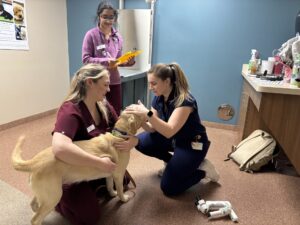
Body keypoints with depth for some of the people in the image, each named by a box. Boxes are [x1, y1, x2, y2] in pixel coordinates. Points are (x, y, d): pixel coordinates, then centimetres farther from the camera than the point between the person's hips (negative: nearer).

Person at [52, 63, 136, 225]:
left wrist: (131, 140, -29)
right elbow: (60, 148, -48)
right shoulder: (70, 111, -32)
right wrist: (100, 163, -42)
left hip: (93, 167, 7)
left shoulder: (104, 106, -8)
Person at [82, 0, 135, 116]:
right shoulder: (91, 35, -8)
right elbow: (86, 59, -11)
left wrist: (128, 61, -10)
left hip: (114, 81, 4)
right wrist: (105, 61, -23)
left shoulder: (118, 36, 6)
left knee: (115, 115, 13)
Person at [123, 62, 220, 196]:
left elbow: (169, 131, -40)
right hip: (173, 139, 7)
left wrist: (147, 114, -49)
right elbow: (152, 128, -9)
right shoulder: (158, 98, -7)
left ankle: (203, 170, 12)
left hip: (193, 144, -7)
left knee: (168, 188, -6)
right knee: (140, 142, -9)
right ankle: (173, 162, 10)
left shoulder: (185, 101, -30)